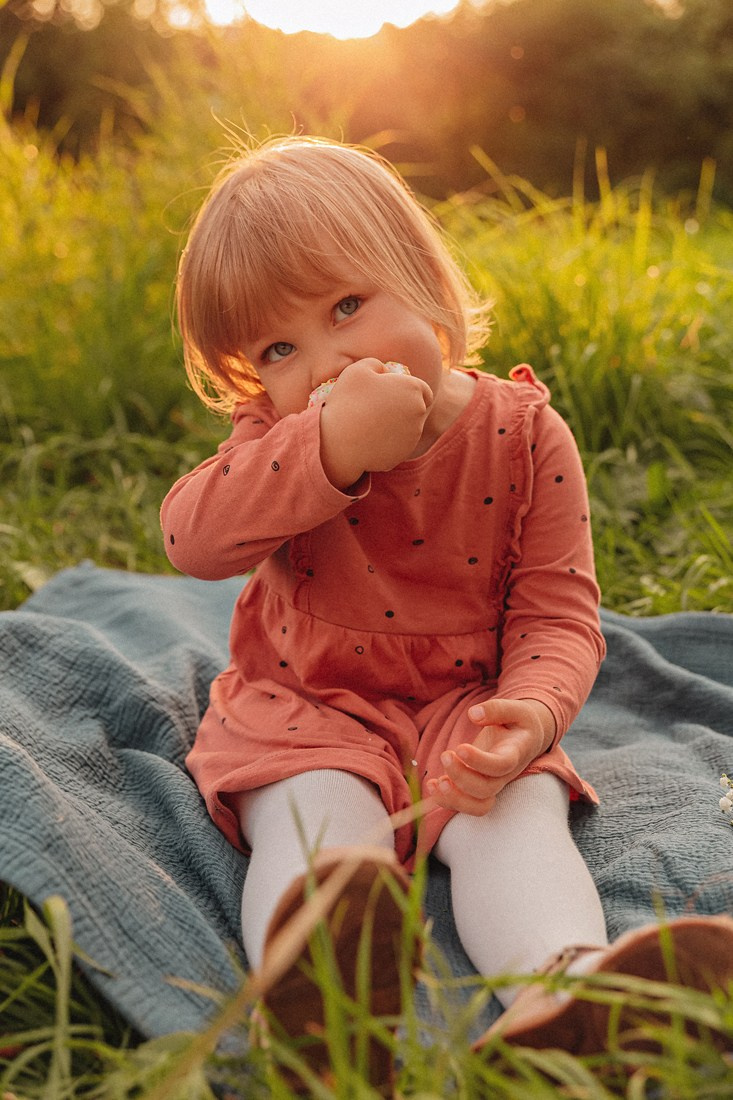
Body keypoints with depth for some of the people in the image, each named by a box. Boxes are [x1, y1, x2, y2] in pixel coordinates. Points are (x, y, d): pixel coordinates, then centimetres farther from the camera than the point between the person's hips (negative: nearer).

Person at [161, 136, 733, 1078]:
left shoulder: (524, 432, -7)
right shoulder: (289, 434, -4)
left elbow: (558, 612, -8)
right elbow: (191, 539, -23)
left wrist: (532, 711, -31)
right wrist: (332, 450, -35)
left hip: (466, 709, 0)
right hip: (308, 709, 1)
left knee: (517, 814, -30)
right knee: (318, 816, -30)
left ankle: (568, 985, -54)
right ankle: (318, 984, -56)